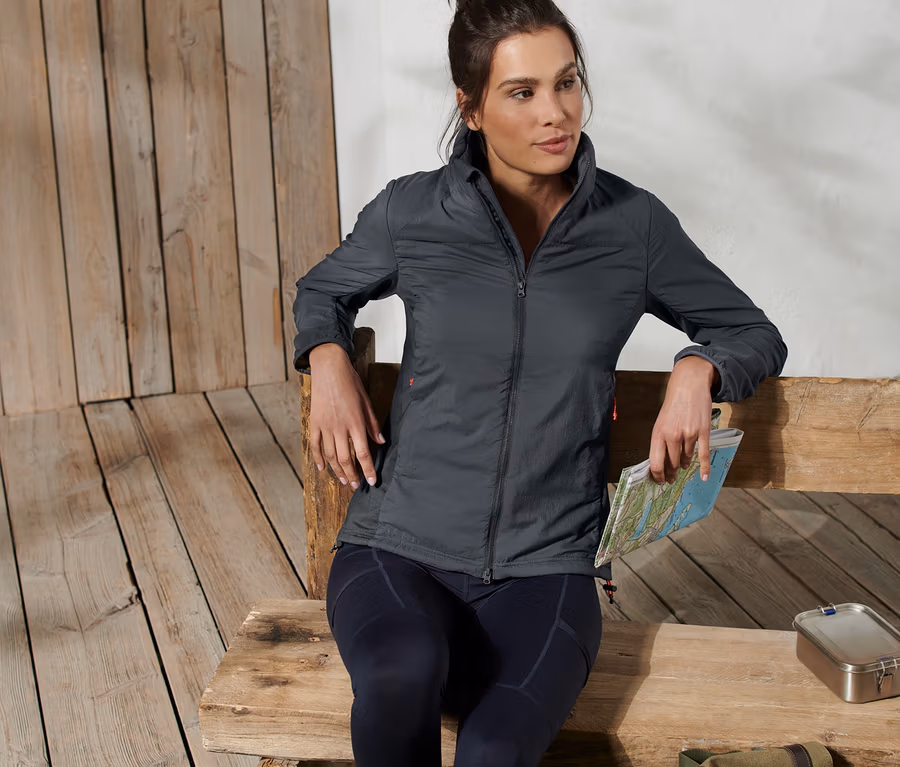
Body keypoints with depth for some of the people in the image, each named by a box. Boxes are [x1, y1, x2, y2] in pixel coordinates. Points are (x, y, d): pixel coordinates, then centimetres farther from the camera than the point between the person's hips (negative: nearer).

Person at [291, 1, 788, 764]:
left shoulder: (634, 224, 1)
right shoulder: (412, 212, 0)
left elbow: (754, 334, 15)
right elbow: (322, 292, 21)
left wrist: (698, 371, -8)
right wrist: (329, 361, -2)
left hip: (545, 570, 0)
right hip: (400, 551, 0)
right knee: (404, 672, -35)